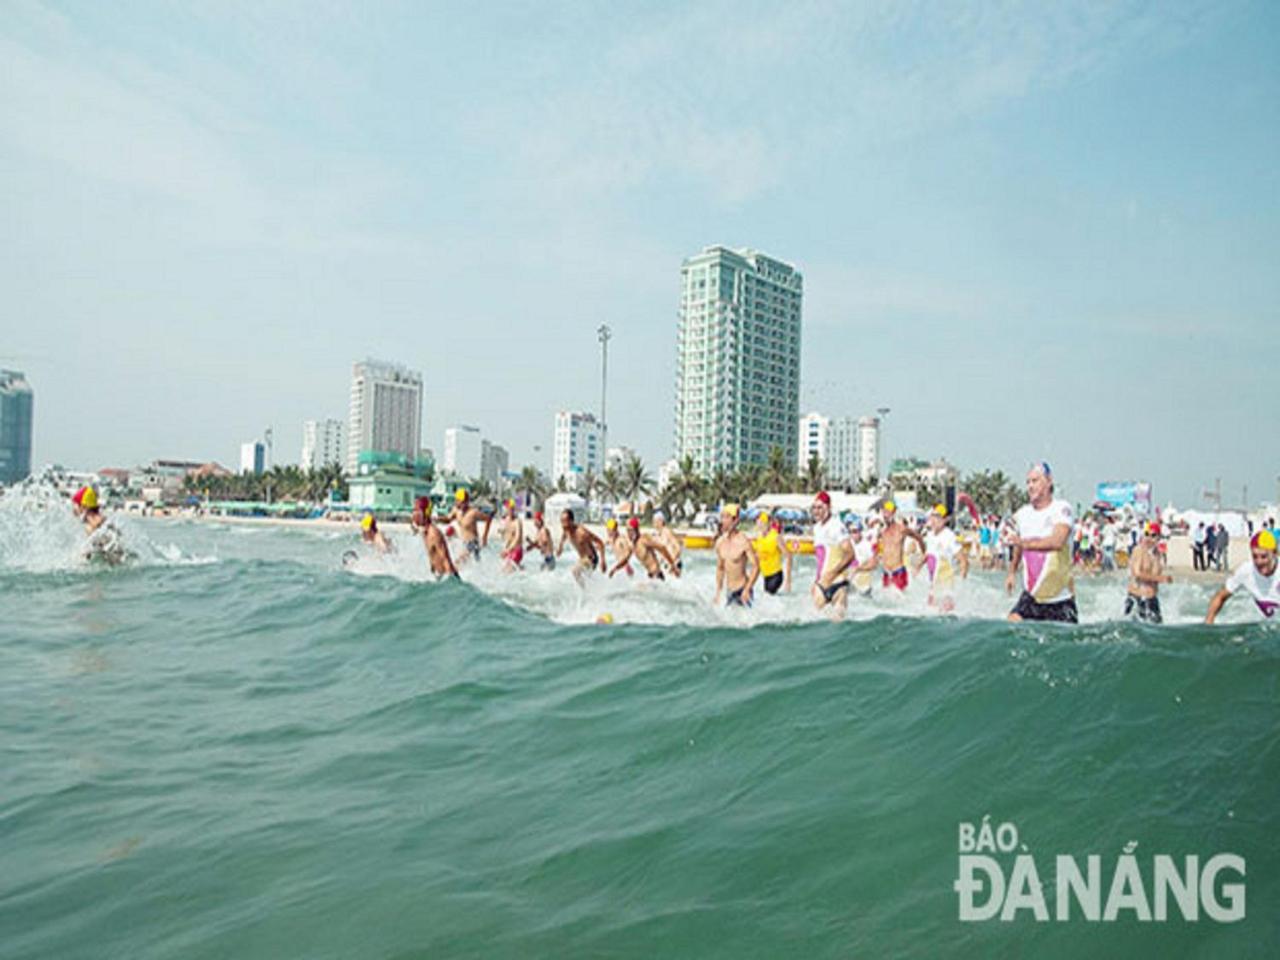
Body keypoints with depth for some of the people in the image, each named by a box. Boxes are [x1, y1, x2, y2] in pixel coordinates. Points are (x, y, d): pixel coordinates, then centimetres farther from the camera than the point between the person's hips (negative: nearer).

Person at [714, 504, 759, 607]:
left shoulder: (743, 541, -16)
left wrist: (747, 590, -21)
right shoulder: (720, 542, 4)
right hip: (730, 591, 6)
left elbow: (756, 567, -15)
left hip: (742, 589, -6)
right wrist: (718, 593, 14)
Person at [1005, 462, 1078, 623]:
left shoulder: (1062, 509, -11)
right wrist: (1012, 572, 23)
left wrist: (1026, 543, -31)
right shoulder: (1022, 514, 7)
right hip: (1031, 595, 4)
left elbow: (1057, 541, -28)